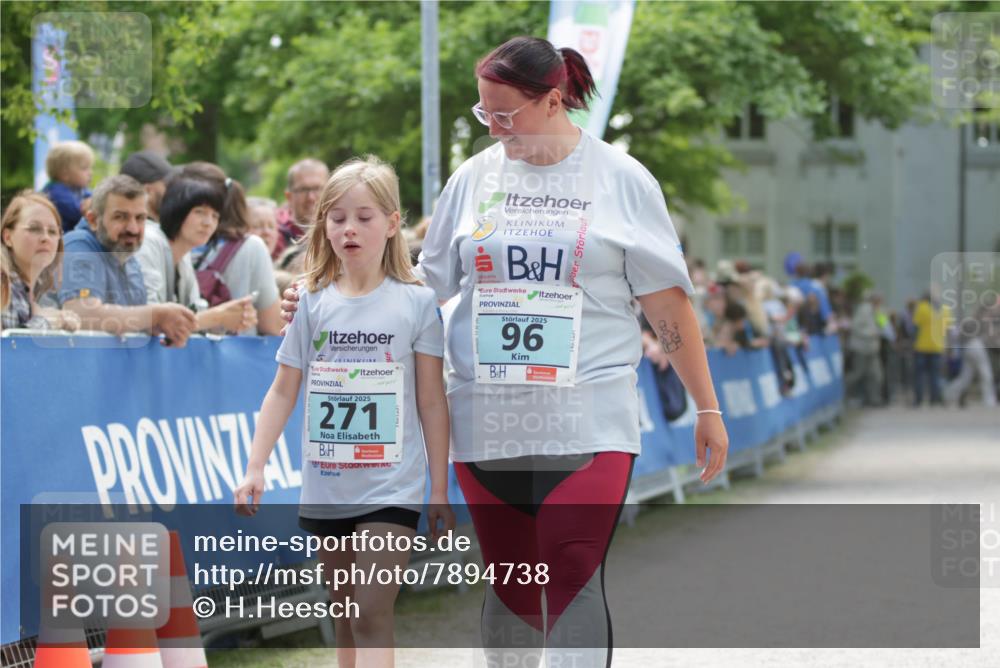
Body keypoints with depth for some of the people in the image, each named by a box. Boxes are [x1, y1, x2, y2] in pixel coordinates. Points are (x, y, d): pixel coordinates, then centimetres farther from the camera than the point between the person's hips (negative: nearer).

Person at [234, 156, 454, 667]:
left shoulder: (416, 303, -2)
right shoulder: (312, 304, 4)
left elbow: (432, 401, 1)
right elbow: (283, 392, 7)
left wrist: (440, 490, 0)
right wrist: (254, 469, -1)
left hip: (391, 488, -4)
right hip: (327, 487, 4)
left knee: (372, 616, -13)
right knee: (345, 620, 14)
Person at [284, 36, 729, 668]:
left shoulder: (621, 179, 1)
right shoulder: (474, 177, 9)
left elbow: (668, 302, 4)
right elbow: (427, 284, 17)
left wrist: (708, 407, 4)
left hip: (588, 421, -3)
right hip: (488, 419, 3)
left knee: (574, 583, -13)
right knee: (510, 582, 7)